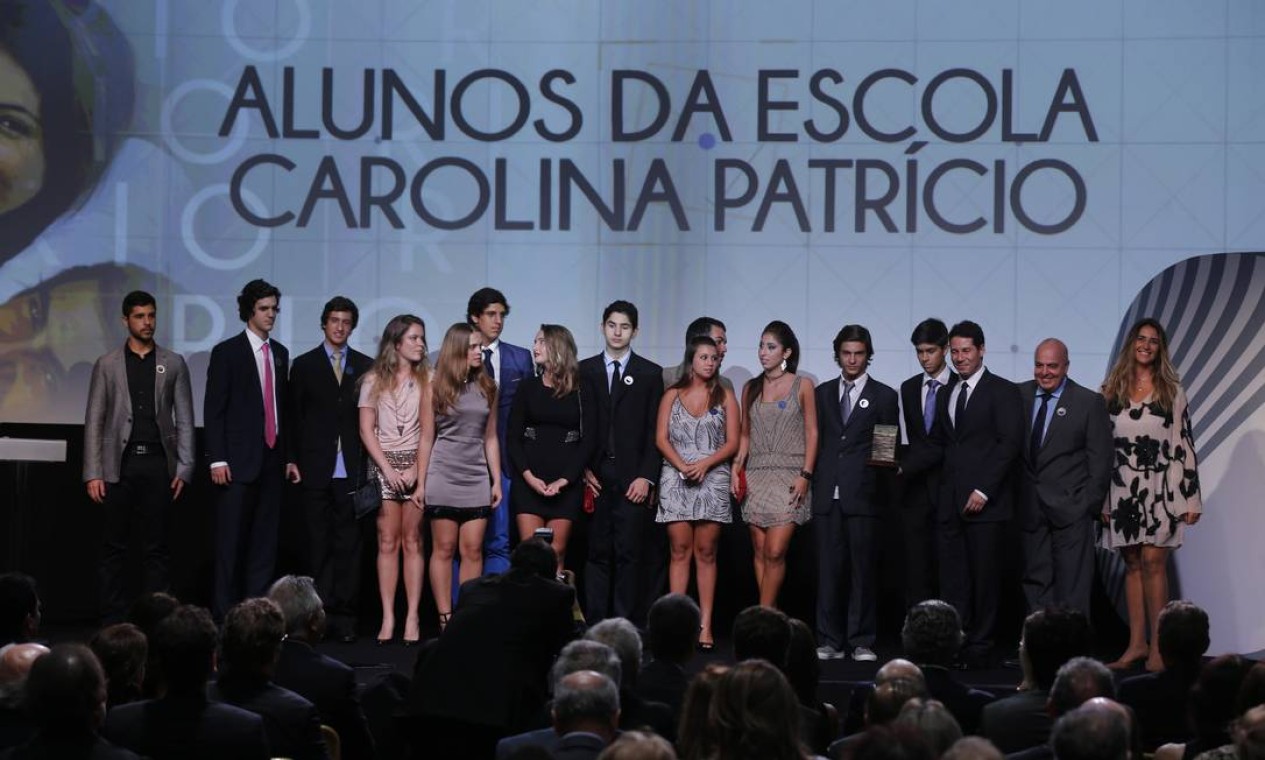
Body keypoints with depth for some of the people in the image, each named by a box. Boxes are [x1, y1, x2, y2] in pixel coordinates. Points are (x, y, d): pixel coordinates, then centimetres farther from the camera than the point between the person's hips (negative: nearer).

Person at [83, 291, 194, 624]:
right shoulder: (107, 365, 7)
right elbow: (94, 422, 5)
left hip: (158, 464, 0)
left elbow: (184, 421, 8)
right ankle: (114, 620, 4)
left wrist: (184, 469, -2)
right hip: (119, 465, 0)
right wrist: (93, 473, -3)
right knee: (113, 548, 1)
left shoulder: (173, 364, 9)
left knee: (156, 548, 2)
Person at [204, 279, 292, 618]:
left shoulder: (280, 354, 15)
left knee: (265, 542, 4)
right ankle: (226, 613, -1)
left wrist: (288, 456, 13)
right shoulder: (227, 352, -2)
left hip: (271, 460, 5)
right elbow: (213, 410, -5)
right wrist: (217, 459, -12)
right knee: (231, 541, -4)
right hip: (238, 461, -5)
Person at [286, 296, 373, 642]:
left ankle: (345, 616, 1)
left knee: (349, 545, -1)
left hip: (353, 470, 0)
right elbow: (294, 417, 7)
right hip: (316, 468, 0)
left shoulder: (365, 367, 9)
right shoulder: (303, 366, 8)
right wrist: (293, 460, 0)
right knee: (318, 545, 1)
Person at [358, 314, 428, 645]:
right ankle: (388, 617, -3)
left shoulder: (426, 380, 6)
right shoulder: (374, 381, 8)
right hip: (382, 463, 0)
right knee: (387, 542, -2)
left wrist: (415, 468, -10)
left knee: (412, 542, -2)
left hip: (416, 465, 0)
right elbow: (366, 430, 3)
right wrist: (388, 469, -7)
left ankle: (412, 617, -3)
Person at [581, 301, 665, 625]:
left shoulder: (650, 374, 7)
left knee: (629, 554, -5)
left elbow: (655, 430, 2)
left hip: (633, 479, -1)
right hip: (595, 477, 1)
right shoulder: (585, 371, 11)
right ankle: (595, 623, 2)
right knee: (597, 552, 1)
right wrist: (583, 470, -2)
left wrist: (646, 476, -6)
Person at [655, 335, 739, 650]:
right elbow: (661, 438, 3)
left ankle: (705, 626, -1)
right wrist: (682, 466, -12)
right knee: (680, 551, -3)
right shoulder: (672, 395, 9)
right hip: (676, 479, 0)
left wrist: (703, 464, -11)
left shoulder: (725, 397, 9)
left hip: (712, 479, 0)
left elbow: (732, 443, 3)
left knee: (706, 553, -1)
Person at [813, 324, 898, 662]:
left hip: (863, 495, -2)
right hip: (827, 494, 2)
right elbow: (815, 440, 15)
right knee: (828, 568, 1)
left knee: (863, 569, -2)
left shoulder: (884, 396, 7)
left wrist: (883, 490, -12)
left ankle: (861, 642, 3)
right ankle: (829, 641, 5)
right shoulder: (823, 393, 15)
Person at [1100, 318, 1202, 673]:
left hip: (1161, 488, -2)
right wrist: (1100, 498, 4)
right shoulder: (1111, 391, 8)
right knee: (1132, 564, 6)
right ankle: (1136, 644, 9)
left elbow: (1184, 444, 2)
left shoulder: (1172, 391, 4)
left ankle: (1158, 646, -7)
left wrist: (1192, 497, -3)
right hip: (1122, 489, 2)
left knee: (1153, 563, -10)